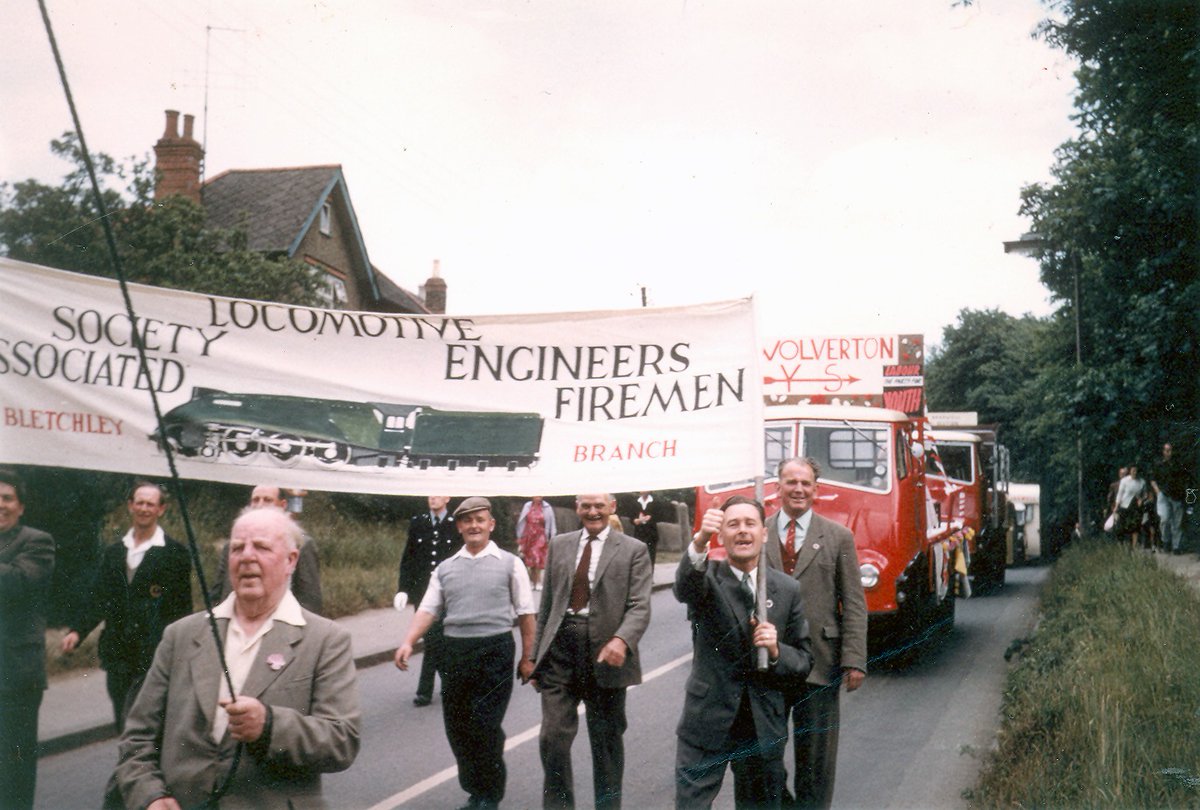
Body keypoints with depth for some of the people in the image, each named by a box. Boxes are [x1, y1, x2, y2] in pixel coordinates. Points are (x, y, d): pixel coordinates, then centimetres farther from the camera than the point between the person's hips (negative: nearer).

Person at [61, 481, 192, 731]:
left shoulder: (175, 554, -2)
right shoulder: (112, 552, 13)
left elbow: (182, 608, -3)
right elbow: (98, 599, 10)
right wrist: (78, 631, -6)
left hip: (152, 657, -5)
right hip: (117, 656, 5)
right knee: (123, 727, 11)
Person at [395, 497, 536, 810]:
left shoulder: (509, 564, 4)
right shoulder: (446, 569, 12)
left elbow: (525, 613, 3)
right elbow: (428, 609, 4)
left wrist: (527, 657, 0)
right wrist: (408, 642, -12)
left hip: (495, 651, -4)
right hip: (454, 651, 4)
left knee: (485, 726, -5)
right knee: (456, 727, 8)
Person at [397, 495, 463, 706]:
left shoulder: (456, 525, 0)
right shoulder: (417, 523, 9)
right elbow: (407, 558, 10)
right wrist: (403, 589, 2)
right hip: (422, 591, 3)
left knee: (434, 640, -7)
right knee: (432, 640, 7)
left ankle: (425, 690, 3)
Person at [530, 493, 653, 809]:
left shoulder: (634, 550, 0)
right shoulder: (560, 545, 12)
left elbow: (640, 606, -8)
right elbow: (547, 604, 14)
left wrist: (622, 639, -27)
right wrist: (536, 655, 12)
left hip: (606, 653, -2)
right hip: (560, 647, 2)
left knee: (607, 741, 11)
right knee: (552, 737, -3)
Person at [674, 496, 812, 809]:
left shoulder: (787, 589, 2)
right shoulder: (707, 578, -5)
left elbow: (804, 662, 6)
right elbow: (684, 587, -30)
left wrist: (776, 652, -17)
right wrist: (699, 541, -50)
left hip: (764, 725, 3)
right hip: (708, 722, -2)